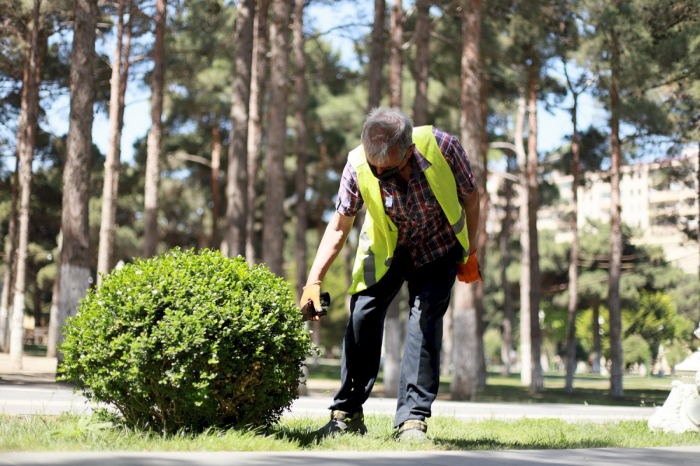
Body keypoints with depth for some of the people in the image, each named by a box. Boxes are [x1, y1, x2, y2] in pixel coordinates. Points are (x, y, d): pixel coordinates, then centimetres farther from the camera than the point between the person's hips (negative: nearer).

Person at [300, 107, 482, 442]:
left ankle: (413, 417, -15)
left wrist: (470, 254, -7)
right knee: (363, 314, -9)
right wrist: (314, 280, -22)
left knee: (424, 317, -18)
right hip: (386, 249, 2)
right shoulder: (358, 166, -27)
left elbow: (470, 197, -12)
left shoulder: (442, 147, -32)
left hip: (438, 248, -1)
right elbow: (339, 226, -14)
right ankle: (348, 413, 6)